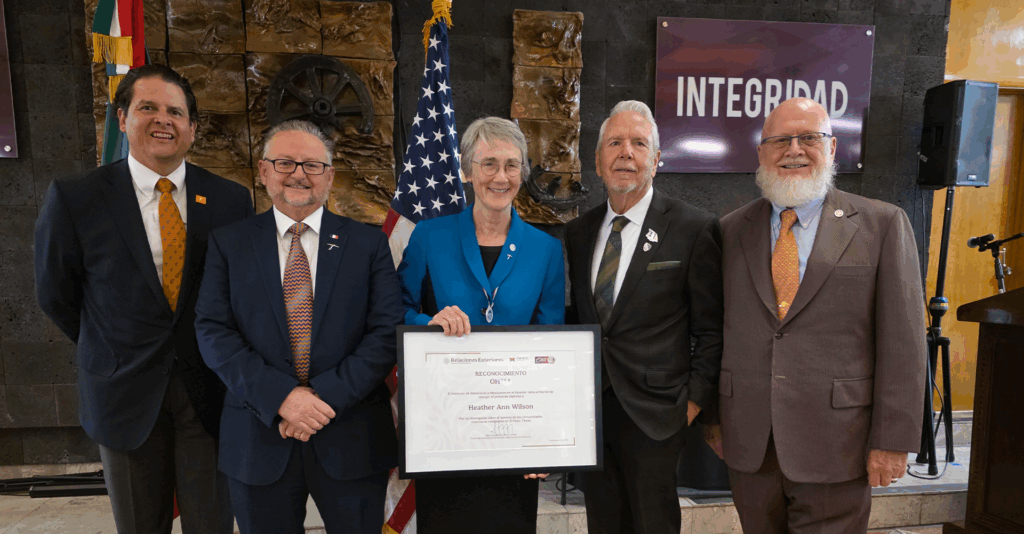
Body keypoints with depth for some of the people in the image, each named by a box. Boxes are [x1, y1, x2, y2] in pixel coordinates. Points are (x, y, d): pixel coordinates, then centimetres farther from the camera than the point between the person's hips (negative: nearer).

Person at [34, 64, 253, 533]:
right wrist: (107, 352, 9)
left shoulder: (231, 200, -4)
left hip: (208, 389, 0)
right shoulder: (74, 198, -7)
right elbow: (55, 295, 4)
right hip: (124, 394, 0)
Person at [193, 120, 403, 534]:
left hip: (352, 441, 0)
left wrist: (326, 396, -16)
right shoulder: (227, 244, 4)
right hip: (260, 439, 1)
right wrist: (281, 396, -16)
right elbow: (213, 332, -4)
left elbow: (388, 333, -6)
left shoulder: (369, 244, 1)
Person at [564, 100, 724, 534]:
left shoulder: (694, 229, -9)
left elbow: (709, 330, -6)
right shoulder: (578, 232, 5)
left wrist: (694, 400, -7)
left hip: (653, 415, -4)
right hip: (588, 408, 4)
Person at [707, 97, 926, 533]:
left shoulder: (883, 225, -2)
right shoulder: (732, 230, 5)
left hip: (834, 448, -2)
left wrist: (893, 440, -7)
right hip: (748, 445, 3)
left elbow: (902, 342, -4)